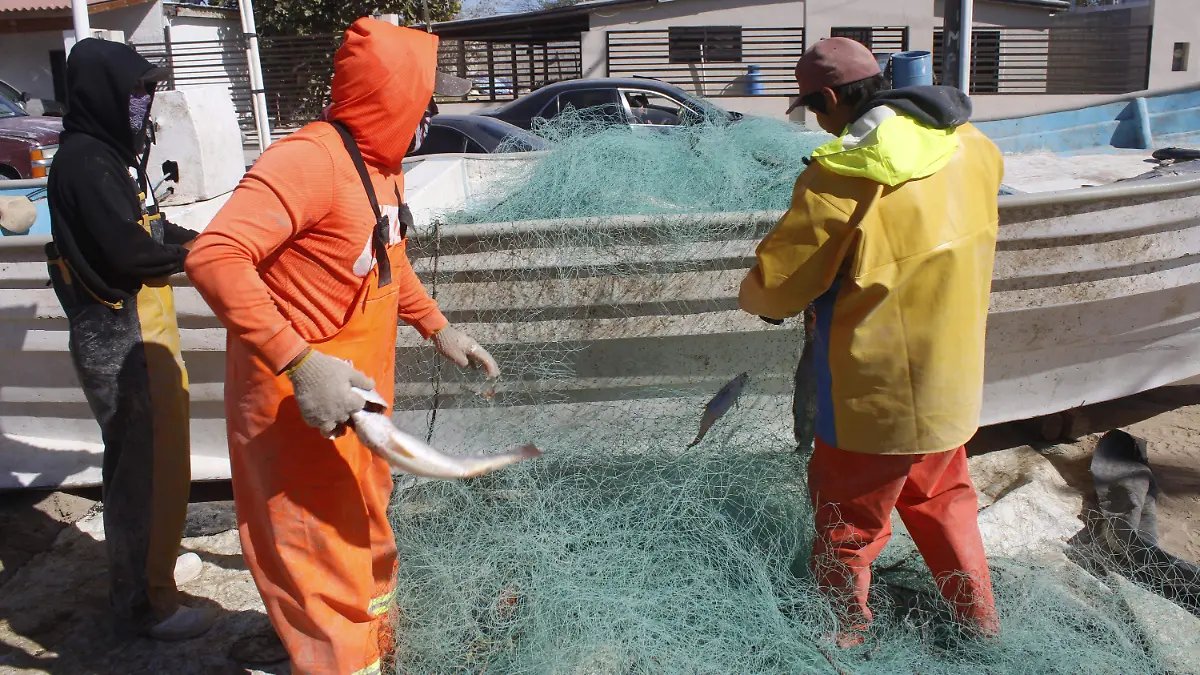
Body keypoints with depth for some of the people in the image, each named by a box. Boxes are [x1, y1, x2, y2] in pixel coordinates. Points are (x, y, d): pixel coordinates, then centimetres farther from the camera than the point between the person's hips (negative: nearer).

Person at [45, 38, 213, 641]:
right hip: (119, 337, -10)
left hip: (138, 326, 10)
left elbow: (145, 225, 15)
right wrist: (195, 250, -8)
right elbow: (129, 252, -24)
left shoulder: (109, 152, 12)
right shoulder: (84, 160, -18)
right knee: (143, 464, -2)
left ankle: (149, 563, 38)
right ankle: (143, 603, 12)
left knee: (151, 454, 20)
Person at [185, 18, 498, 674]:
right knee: (326, 570, 2)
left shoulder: (382, 167, 7)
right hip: (298, 407, -10)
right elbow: (214, 257, -34)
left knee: (367, 541, 27)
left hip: (357, 396, 10)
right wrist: (300, 362, -37)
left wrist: (438, 327, 20)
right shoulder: (309, 160, -24)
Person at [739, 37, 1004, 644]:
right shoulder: (971, 149, -1)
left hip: (875, 398, -7)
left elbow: (772, 290, -17)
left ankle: (848, 638, 30)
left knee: (846, 530, 13)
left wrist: (751, 295, 6)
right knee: (943, 501, 28)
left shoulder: (839, 180, -22)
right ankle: (982, 623, 41)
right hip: (954, 385, 7)